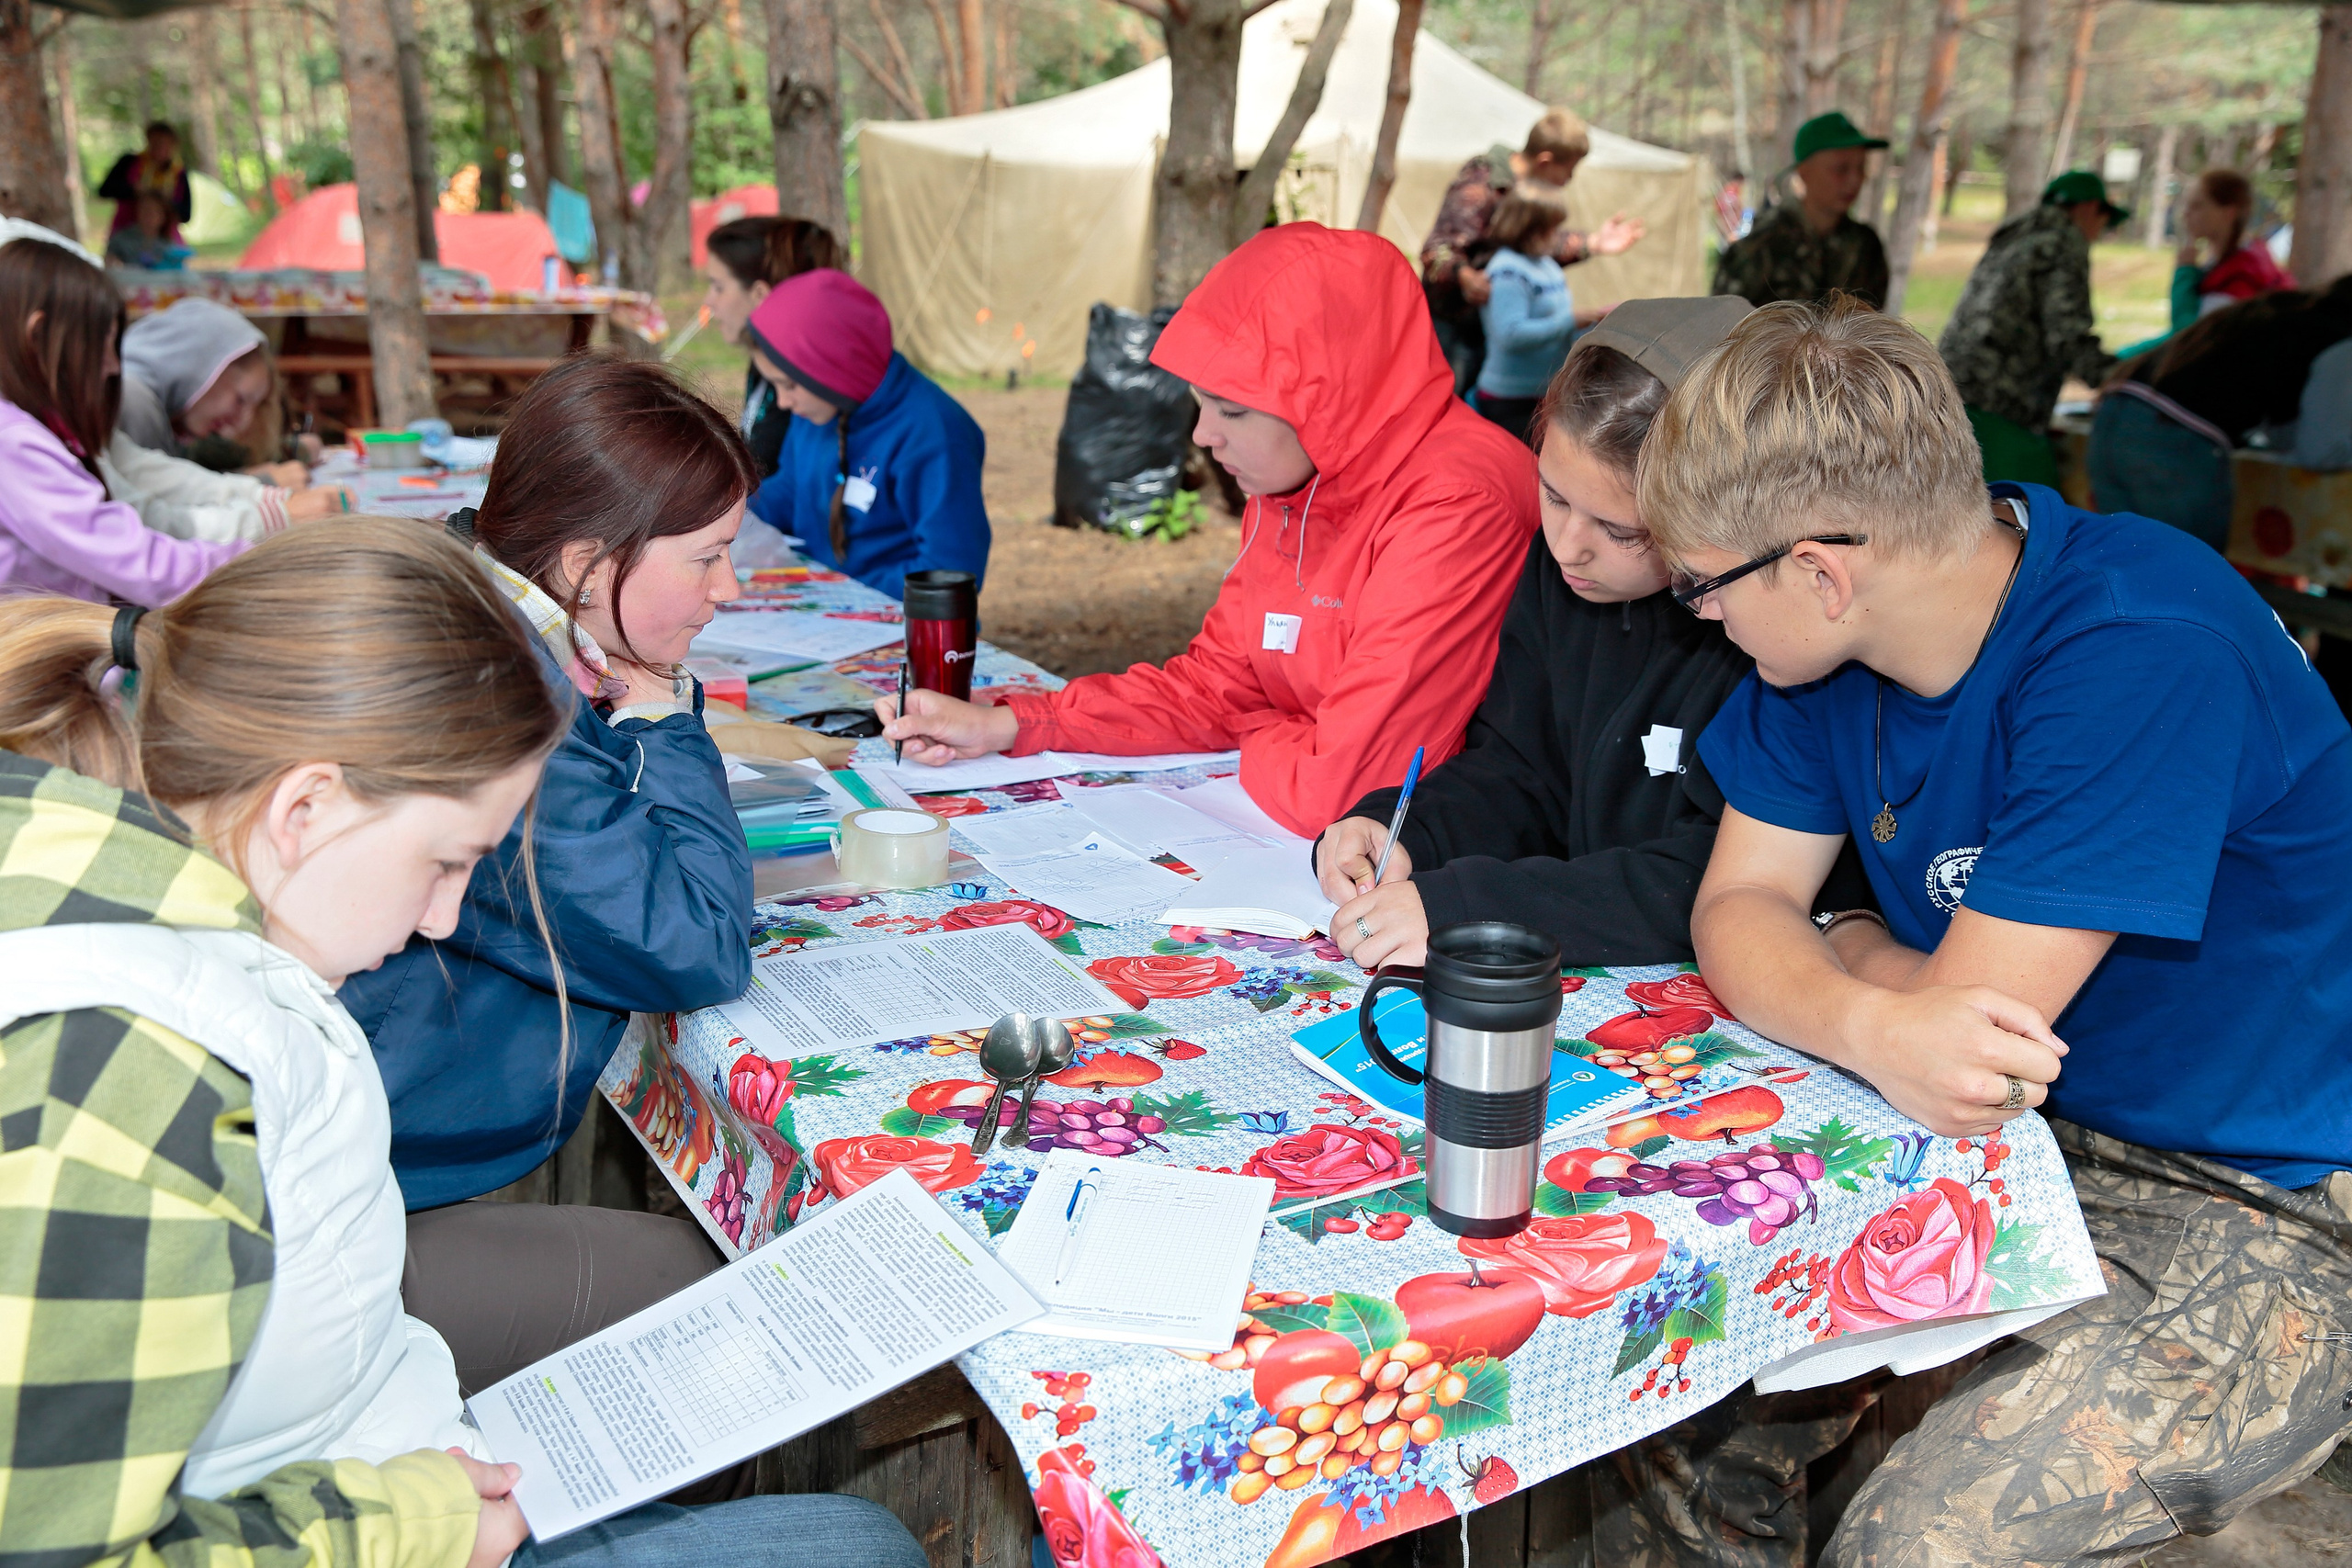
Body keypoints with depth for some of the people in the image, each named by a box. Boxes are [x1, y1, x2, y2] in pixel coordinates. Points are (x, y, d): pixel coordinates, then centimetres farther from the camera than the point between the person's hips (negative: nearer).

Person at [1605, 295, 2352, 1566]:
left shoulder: (2144, 655, -28)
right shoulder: (1834, 641, -4)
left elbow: (1968, 1032, -27)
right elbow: (1738, 909, -4)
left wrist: (1853, 952, -6)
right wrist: (1869, 1022, -26)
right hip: (2029, 1144, 7)